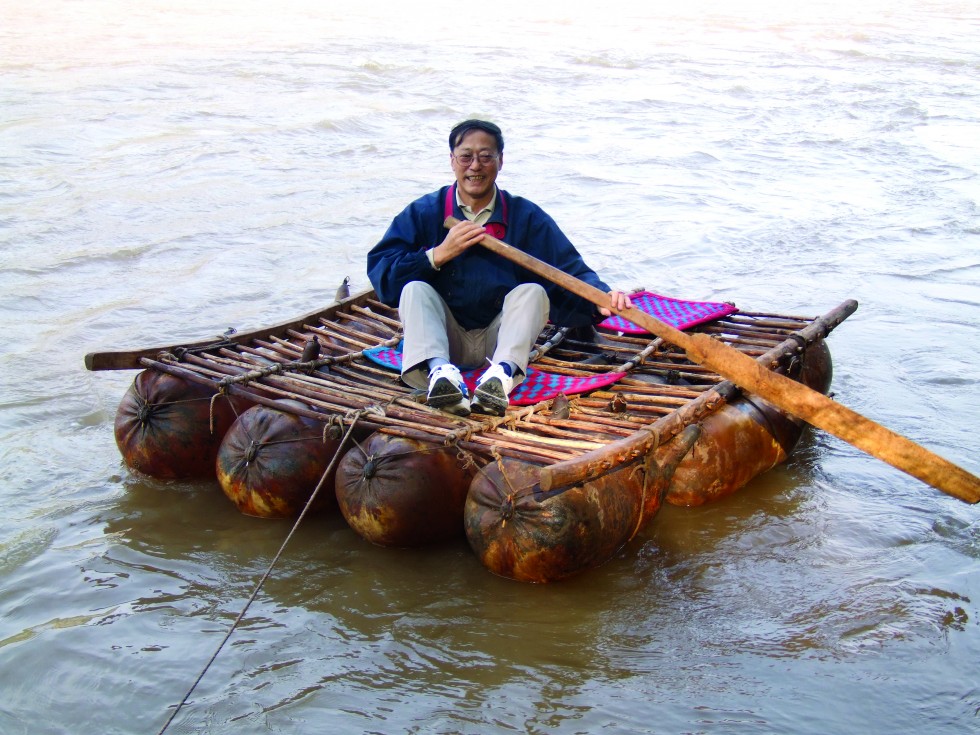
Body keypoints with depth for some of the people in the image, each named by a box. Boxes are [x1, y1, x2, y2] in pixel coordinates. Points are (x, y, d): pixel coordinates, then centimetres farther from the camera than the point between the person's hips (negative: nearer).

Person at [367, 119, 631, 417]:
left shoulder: (526, 217, 3)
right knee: (415, 289, -23)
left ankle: (504, 372, -48)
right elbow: (379, 271, -6)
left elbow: (570, 270, -6)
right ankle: (438, 370, -50)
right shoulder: (424, 213, 3)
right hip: (445, 338, 0)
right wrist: (438, 255, -16)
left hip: (499, 338, 0)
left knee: (532, 291, -23)